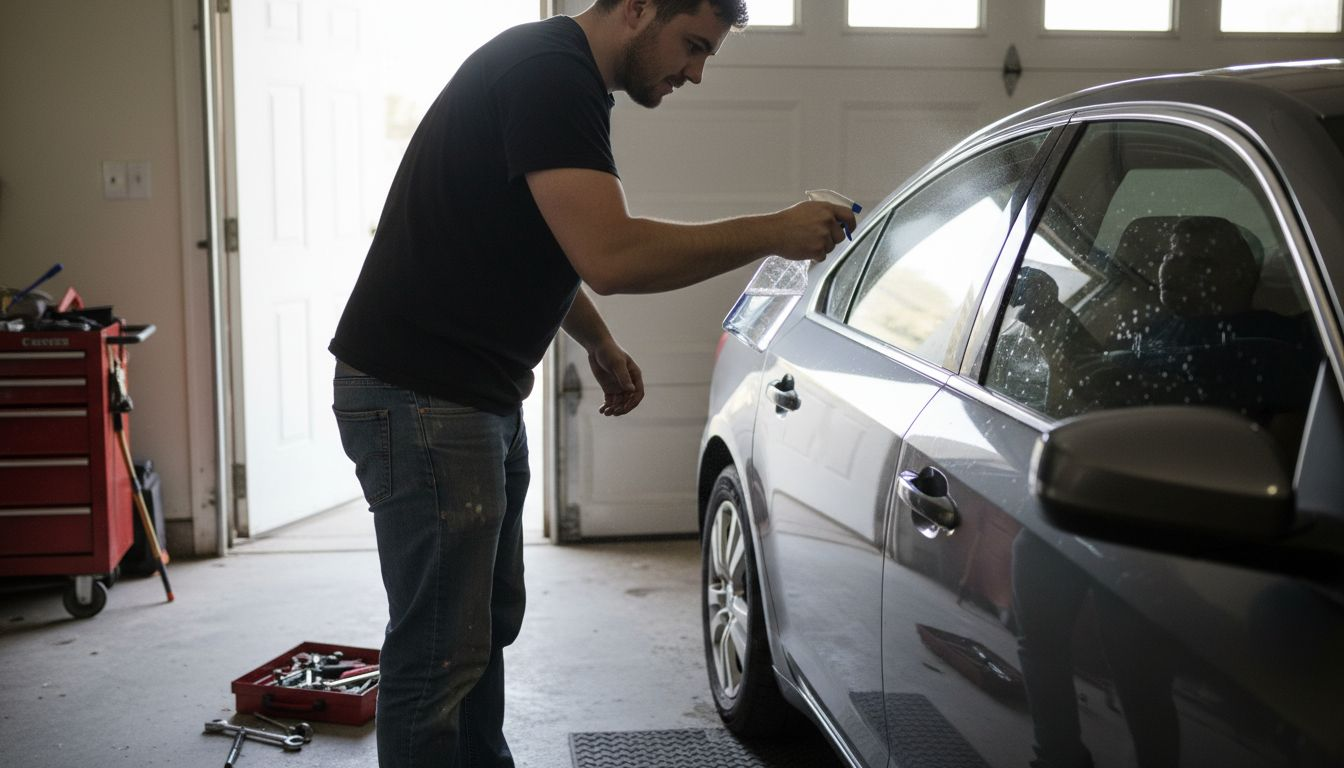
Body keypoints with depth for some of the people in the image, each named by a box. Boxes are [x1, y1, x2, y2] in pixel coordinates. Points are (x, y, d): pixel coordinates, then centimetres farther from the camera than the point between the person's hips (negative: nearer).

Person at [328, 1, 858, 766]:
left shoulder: (561, 78, 14)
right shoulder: (549, 72, -18)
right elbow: (609, 256, -29)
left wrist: (599, 342, 15)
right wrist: (773, 232, -20)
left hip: (479, 393, 10)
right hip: (418, 395, -10)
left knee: (490, 623, 19)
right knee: (440, 653, -3)